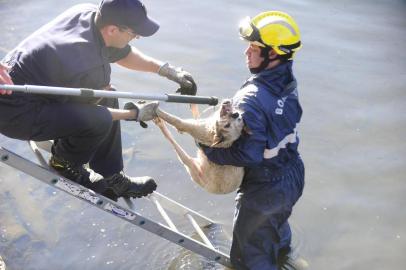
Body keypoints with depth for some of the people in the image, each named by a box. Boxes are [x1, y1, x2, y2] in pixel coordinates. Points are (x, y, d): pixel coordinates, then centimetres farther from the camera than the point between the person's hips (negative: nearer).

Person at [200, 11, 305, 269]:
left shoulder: (252, 100, -34)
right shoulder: (287, 81, -11)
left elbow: (248, 154, -32)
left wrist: (209, 150, -20)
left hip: (264, 190, -8)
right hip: (294, 179, 8)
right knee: (278, 223, 38)